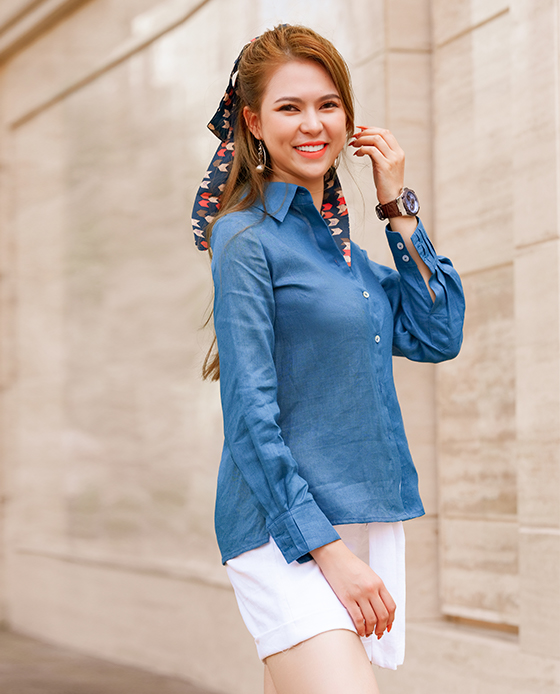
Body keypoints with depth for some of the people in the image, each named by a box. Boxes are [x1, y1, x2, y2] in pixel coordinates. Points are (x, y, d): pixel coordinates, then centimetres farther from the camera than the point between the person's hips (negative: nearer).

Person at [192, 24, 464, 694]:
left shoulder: (342, 240, 14)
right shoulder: (248, 238, -8)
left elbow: (436, 336, 9)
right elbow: (251, 414, -13)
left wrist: (398, 209, 5)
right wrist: (329, 550, -17)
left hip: (372, 517, 7)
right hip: (286, 530, -7)